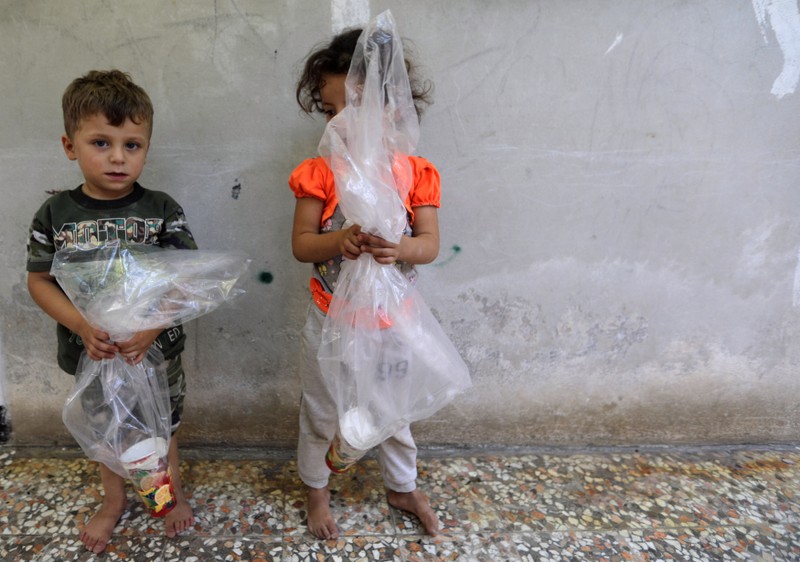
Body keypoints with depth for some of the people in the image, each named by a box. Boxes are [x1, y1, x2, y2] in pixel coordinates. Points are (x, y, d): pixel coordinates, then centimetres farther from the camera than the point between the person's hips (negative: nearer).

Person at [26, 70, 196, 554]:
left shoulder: (162, 210, -14)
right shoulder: (55, 214, -9)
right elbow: (40, 281, -4)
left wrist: (153, 324, -28)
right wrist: (82, 326, -21)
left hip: (156, 349, -2)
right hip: (92, 351, 2)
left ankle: (172, 492, 47)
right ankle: (115, 500, 50)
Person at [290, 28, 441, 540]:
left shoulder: (416, 172, -9)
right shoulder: (319, 173, -11)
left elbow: (431, 245, -12)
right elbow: (300, 245, -11)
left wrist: (398, 249, -33)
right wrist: (339, 240, -31)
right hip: (332, 318, 0)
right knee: (320, 411, 17)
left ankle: (403, 487, 46)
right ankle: (316, 488, 45)